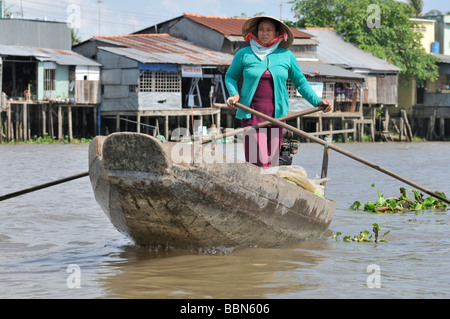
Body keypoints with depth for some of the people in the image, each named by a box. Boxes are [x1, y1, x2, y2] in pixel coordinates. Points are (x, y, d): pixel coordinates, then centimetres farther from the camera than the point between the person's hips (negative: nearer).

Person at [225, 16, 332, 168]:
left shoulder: (286, 56, 10)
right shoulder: (244, 54, 6)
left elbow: (300, 82, 19)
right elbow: (230, 76, 20)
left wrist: (317, 101, 9)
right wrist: (234, 94, 1)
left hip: (277, 114, 2)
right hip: (251, 114, -2)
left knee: (271, 162, 1)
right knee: (258, 163, -15)